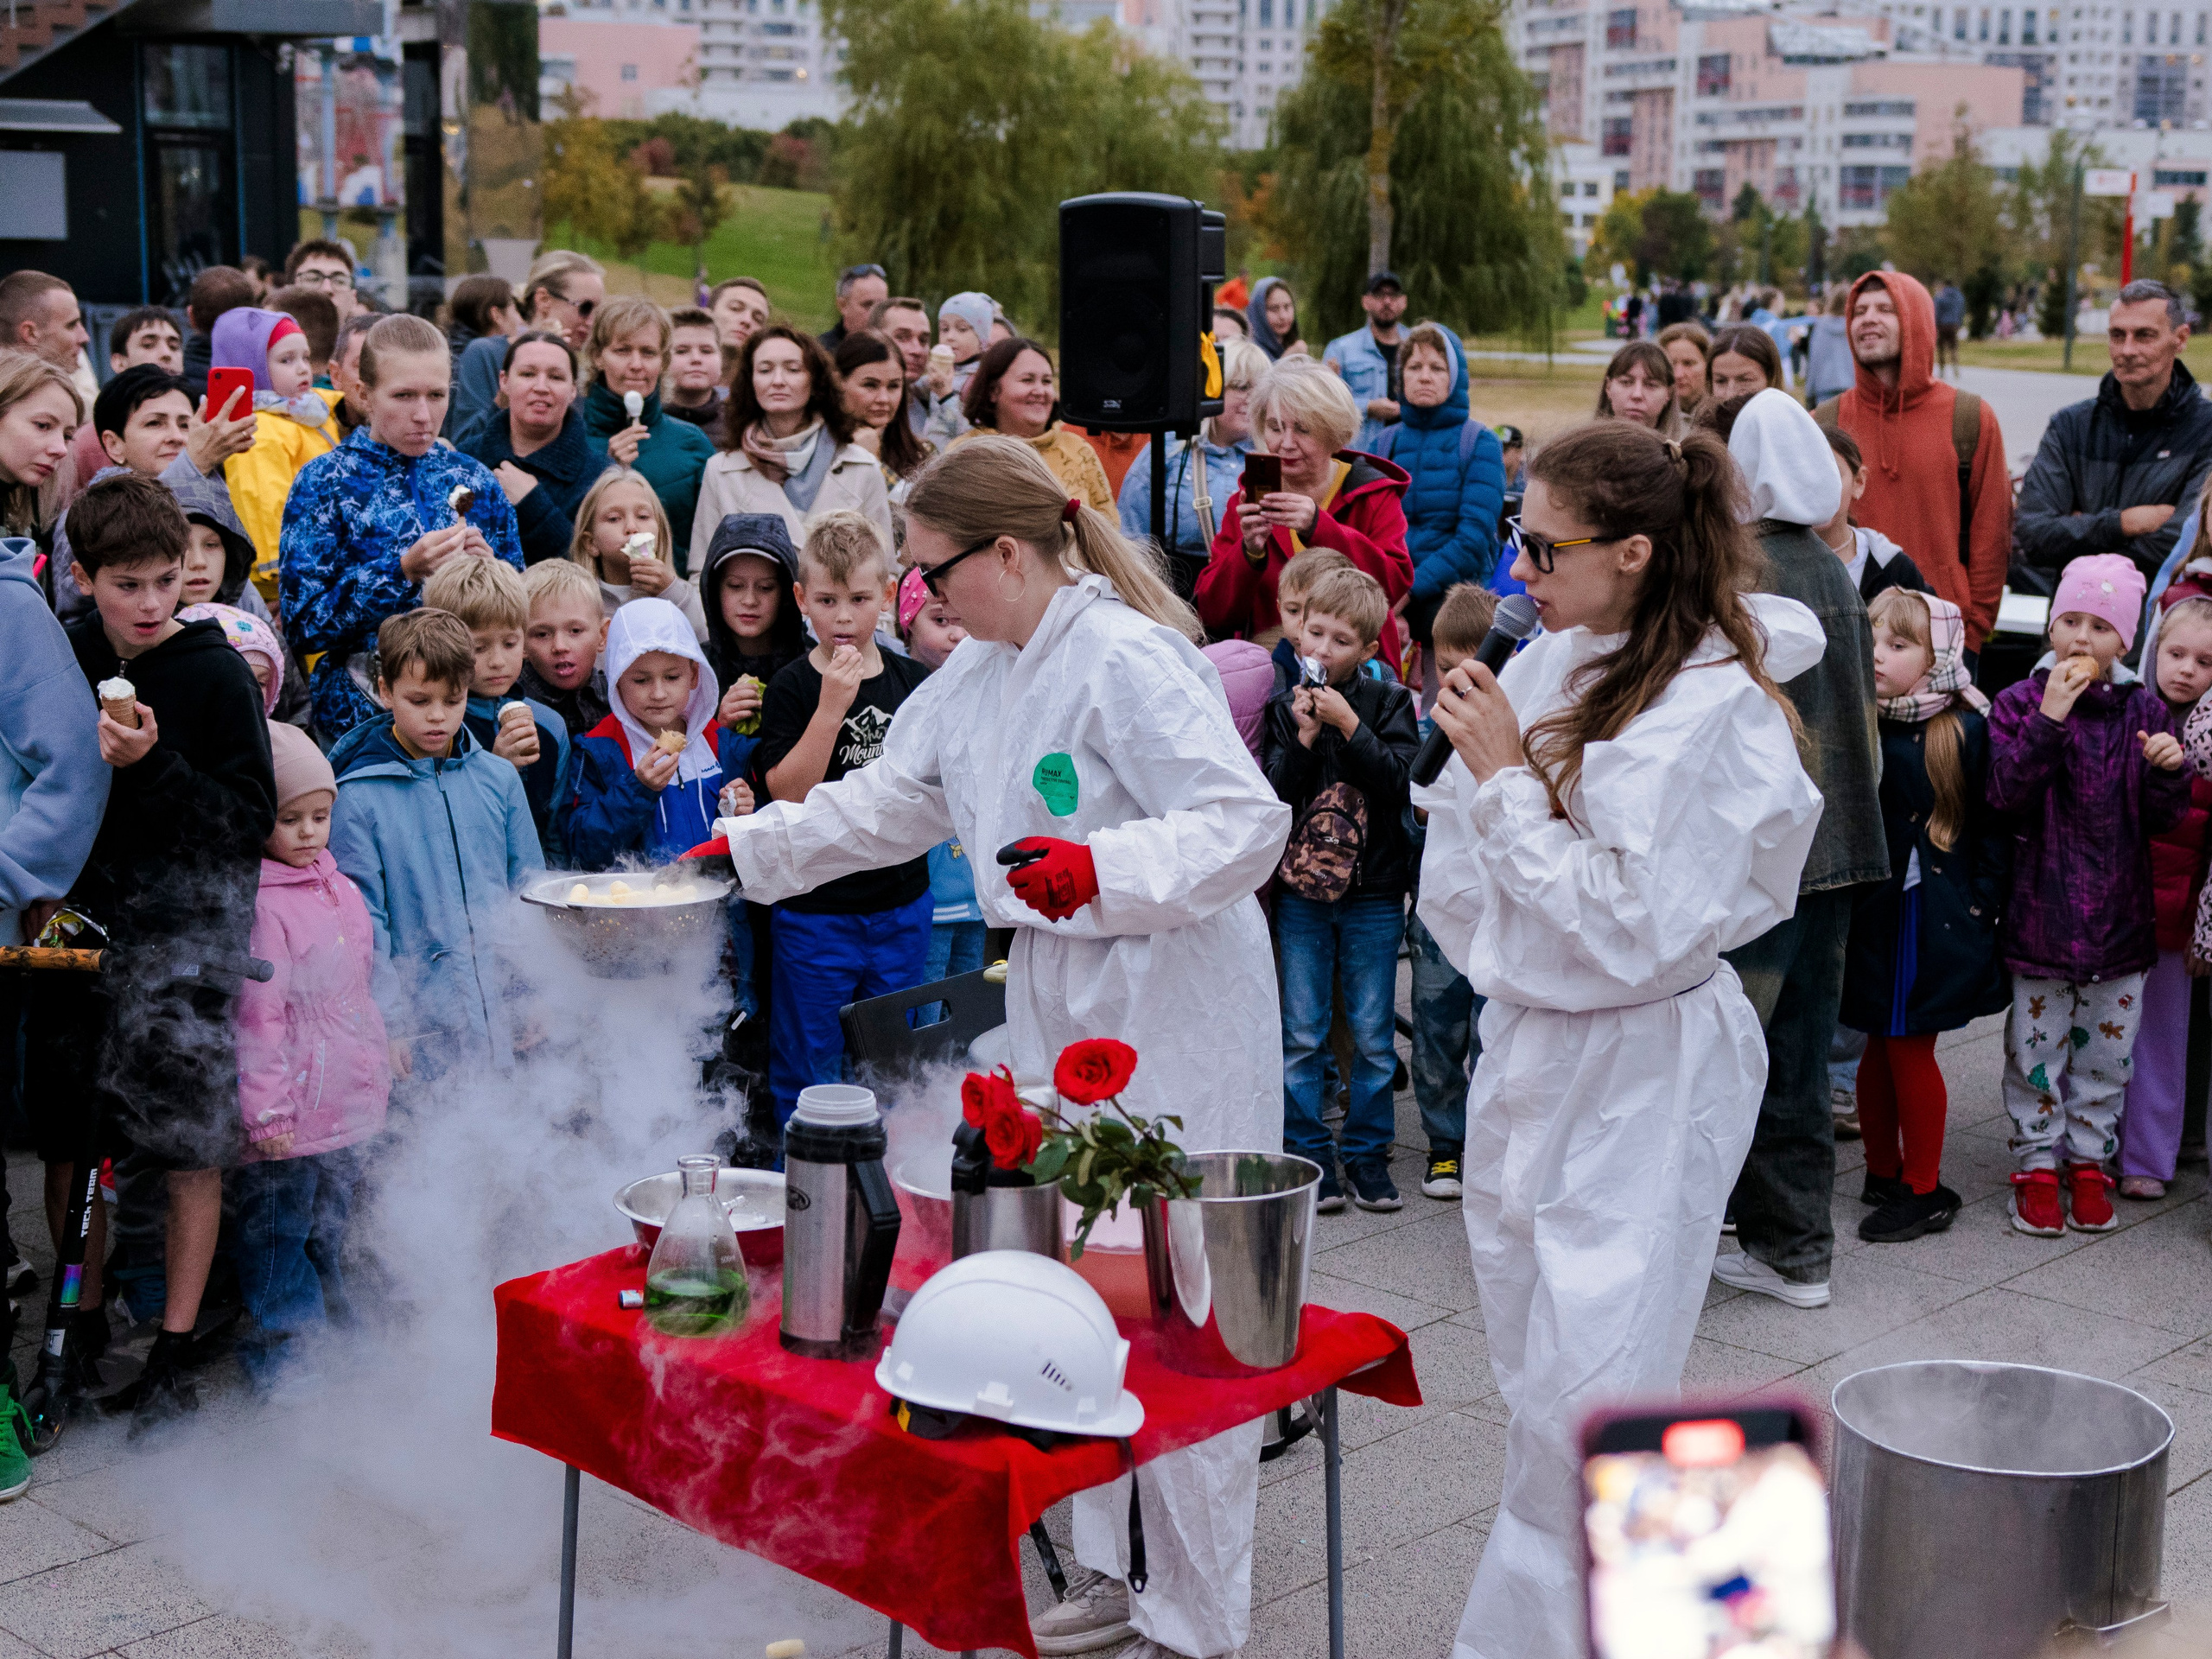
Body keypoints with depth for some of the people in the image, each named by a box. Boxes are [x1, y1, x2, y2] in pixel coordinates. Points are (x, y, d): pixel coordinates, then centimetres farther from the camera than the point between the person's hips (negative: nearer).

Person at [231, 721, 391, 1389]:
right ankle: (281, 1350, 15)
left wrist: (376, 1065, 23)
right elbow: (257, 1014, -17)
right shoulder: (259, 905, -16)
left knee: (332, 1221, 20)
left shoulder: (341, 892, 9)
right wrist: (265, 1108, -18)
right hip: (289, 1113, -7)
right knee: (277, 1228, 4)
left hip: (348, 1102, 8)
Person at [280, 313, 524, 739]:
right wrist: (403, 572, -15)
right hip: (364, 705, -3)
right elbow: (303, 623, -6)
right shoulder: (323, 483, 3)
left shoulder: (474, 481, 13)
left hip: (469, 695, 4)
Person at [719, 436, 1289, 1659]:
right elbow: (887, 803, 24)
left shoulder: (1126, 660, -17)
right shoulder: (979, 674, 12)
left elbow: (1245, 823, -23)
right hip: (1057, 1016, 9)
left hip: (1171, 1026, -9)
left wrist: (1101, 868, -35)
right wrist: (743, 849, 21)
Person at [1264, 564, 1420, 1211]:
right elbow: (1268, 799, -4)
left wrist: (1348, 725, -19)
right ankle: (1308, 1155, 14)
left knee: (1372, 1035, 7)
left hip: (1373, 894, -1)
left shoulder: (1388, 703, -1)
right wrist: (1303, 738, -15)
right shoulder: (1283, 707, 2)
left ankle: (1367, 1152, 18)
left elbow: (1399, 779, -14)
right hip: (1300, 891, 1)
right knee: (1302, 1033, 5)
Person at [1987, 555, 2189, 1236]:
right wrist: (2049, 718, -25)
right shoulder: (2020, 702, -4)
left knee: (2106, 1048, 11)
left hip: (2118, 914, 2)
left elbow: (2162, 820, 1)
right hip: (2041, 914, -2)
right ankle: (2038, 1165, 19)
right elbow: (2006, 792, -18)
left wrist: (2169, 772, -18)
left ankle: (2089, 1162, 25)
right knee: (2036, 1046, 6)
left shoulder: (2145, 712, 2)